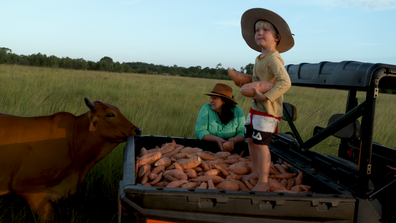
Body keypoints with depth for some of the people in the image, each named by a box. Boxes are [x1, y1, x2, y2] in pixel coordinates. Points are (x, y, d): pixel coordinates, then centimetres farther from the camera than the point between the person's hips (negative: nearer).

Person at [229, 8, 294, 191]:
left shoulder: (273, 59, -17)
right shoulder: (259, 59, 12)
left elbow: (285, 82, -27)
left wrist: (265, 97, -29)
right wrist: (241, 79, 7)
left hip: (268, 110, -9)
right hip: (256, 108, 9)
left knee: (261, 144, -6)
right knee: (250, 140, 16)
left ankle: (263, 183, 5)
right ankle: (256, 171, 34)